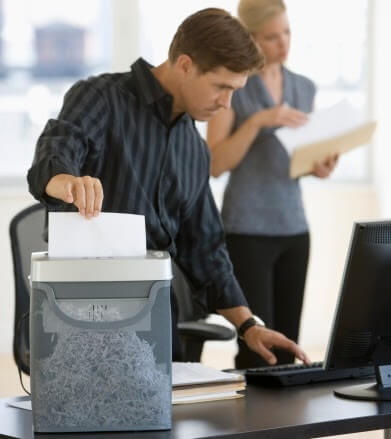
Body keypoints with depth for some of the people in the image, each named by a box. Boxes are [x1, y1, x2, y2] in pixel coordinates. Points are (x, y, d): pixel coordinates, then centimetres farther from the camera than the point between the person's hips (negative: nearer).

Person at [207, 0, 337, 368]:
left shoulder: (304, 88, 12)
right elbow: (216, 164, -10)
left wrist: (318, 167, -3)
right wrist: (258, 120, -21)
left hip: (294, 226, 6)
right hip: (247, 228, -5)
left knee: (287, 343, 4)